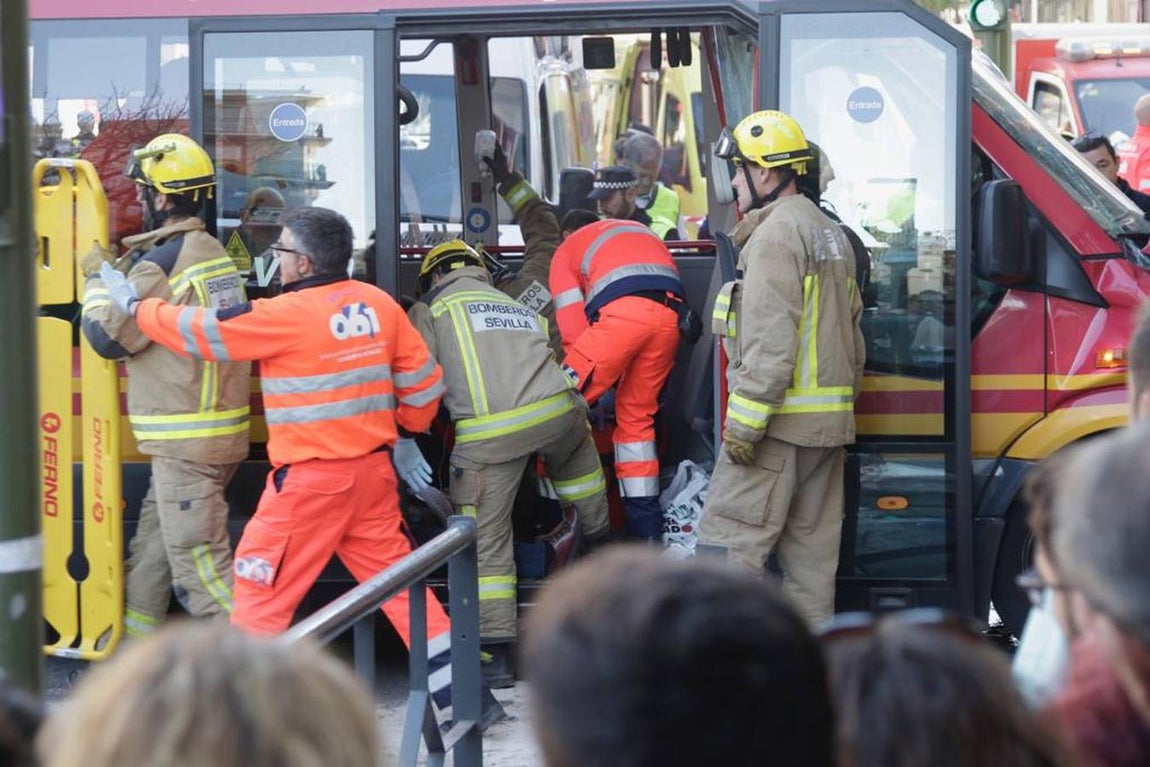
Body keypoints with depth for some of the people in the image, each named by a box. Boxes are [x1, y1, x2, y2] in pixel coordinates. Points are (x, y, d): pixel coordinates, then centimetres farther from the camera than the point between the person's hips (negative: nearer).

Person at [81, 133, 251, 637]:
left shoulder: (162, 264, -17)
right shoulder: (212, 253, 11)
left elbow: (106, 335, -12)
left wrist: (97, 280, 4)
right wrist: (122, 272, 13)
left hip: (186, 442, -10)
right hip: (219, 427, 10)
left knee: (197, 560, -7)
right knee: (153, 541, 19)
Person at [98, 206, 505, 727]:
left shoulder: (288, 314, -15)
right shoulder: (377, 304, 4)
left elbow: (201, 333, -7)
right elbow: (423, 379, 9)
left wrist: (134, 305, 8)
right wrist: (406, 430, 28)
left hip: (310, 479, -7)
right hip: (372, 469, 7)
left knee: (263, 591, 3)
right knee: (396, 577, 12)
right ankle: (462, 696, 12)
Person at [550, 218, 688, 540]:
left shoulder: (567, 249, 25)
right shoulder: (641, 231, 41)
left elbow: (572, 330, 13)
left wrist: (594, 373, 25)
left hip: (623, 312, -5)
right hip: (670, 317, 5)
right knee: (637, 418, 17)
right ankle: (646, 528, 17)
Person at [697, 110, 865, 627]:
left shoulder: (775, 234, -12)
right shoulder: (831, 234, 19)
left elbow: (770, 340, -20)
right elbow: (852, 334, 21)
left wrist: (744, 423, -20)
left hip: (781, 424, -10)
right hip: (827, 425, 10)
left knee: (731, 543, -7)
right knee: (811, 549, 11)